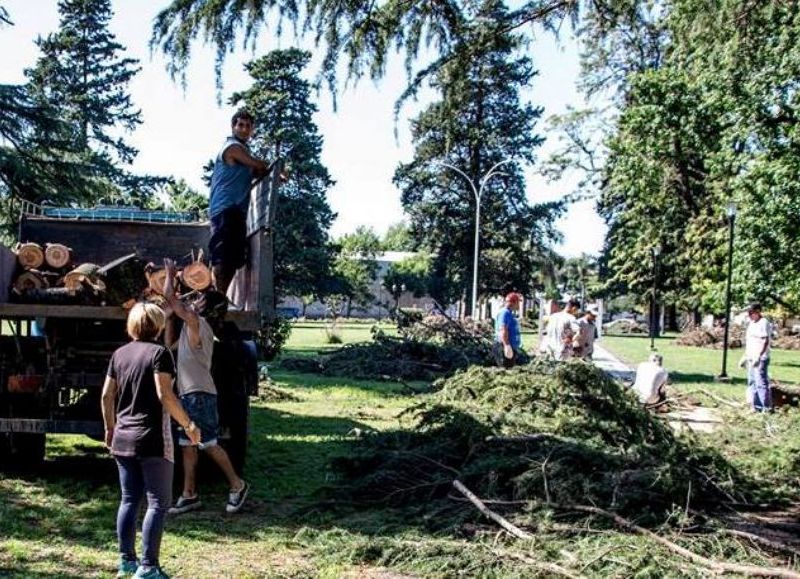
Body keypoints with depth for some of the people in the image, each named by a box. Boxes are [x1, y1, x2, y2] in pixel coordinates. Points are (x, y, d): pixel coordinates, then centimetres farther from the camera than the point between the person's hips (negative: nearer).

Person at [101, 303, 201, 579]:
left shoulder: (119, 354, 9)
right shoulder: (159, 352, -9)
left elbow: (107, 395, 11)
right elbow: (164, 394, -18)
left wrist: (110, 428, 23)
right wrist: (188, 425, -12)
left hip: (122, 439, 7)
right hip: (152, 440, -7)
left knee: (129, 500, 15)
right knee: (158, 503, -1)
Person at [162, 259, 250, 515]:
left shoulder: (196, 322, -10)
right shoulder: (192, 328, 18)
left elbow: (170, 297, -11)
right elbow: (170, 344, 28)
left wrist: (170, 274, 4)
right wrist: (169, 318, 21)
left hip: (200, 395, -10)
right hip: (189, 395, 10)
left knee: (209, 444, -5)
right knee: (187, 446, 9)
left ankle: (237, 485, 6)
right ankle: (189, 495, 12)